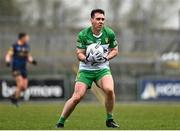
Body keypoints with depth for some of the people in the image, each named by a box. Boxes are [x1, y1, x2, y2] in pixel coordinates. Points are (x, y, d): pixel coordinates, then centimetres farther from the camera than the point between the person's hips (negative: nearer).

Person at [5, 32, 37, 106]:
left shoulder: (26, 46, 10)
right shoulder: (15, 46, -8)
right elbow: (9, 55, -5)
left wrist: (32, 61, 1)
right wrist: (8, 61, -24)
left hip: (23, 69, 6)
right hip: (16, 69, -6)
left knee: (24, 87, 2)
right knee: (20, 84, -18)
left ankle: (14, 96, 25)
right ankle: (15, 99, -1)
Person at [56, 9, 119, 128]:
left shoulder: (109, 33, -5)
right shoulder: (83, 35, -10)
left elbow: (115, 50, 7)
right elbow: (79, 54, -6)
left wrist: (106, 58, -12)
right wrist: (86, 59, -28)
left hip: (102, 68, 1)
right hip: (86, 69, -1)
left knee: (109, 90, -26)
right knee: (77, 97, -11)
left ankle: (110, 120, -5)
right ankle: (60, 123, 6)